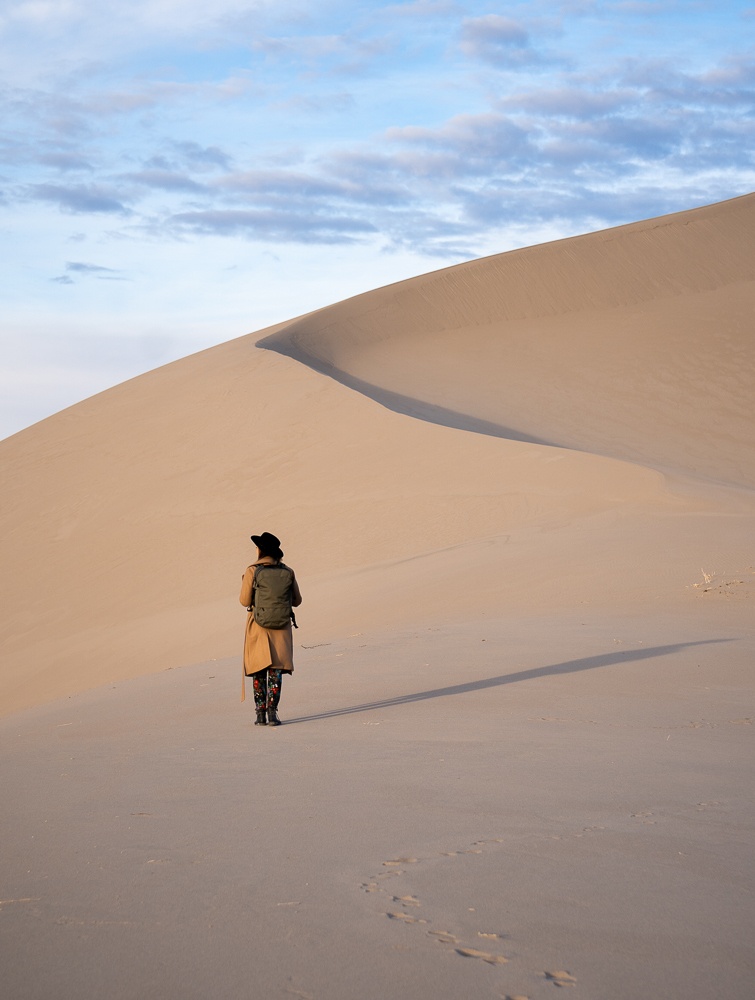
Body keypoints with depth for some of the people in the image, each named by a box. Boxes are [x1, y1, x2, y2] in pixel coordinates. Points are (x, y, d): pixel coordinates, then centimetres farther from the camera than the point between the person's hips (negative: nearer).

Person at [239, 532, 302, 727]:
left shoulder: (252, 571, -9)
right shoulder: (288, 572, -2)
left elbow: (245, 601, -7)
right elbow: (296, 600, 6)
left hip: (258, 625, -1)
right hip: (281, 627, 1)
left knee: (259, 671, 10)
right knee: (276, 670, 4)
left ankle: (261, 713, 9)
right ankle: (272, 712, -5)